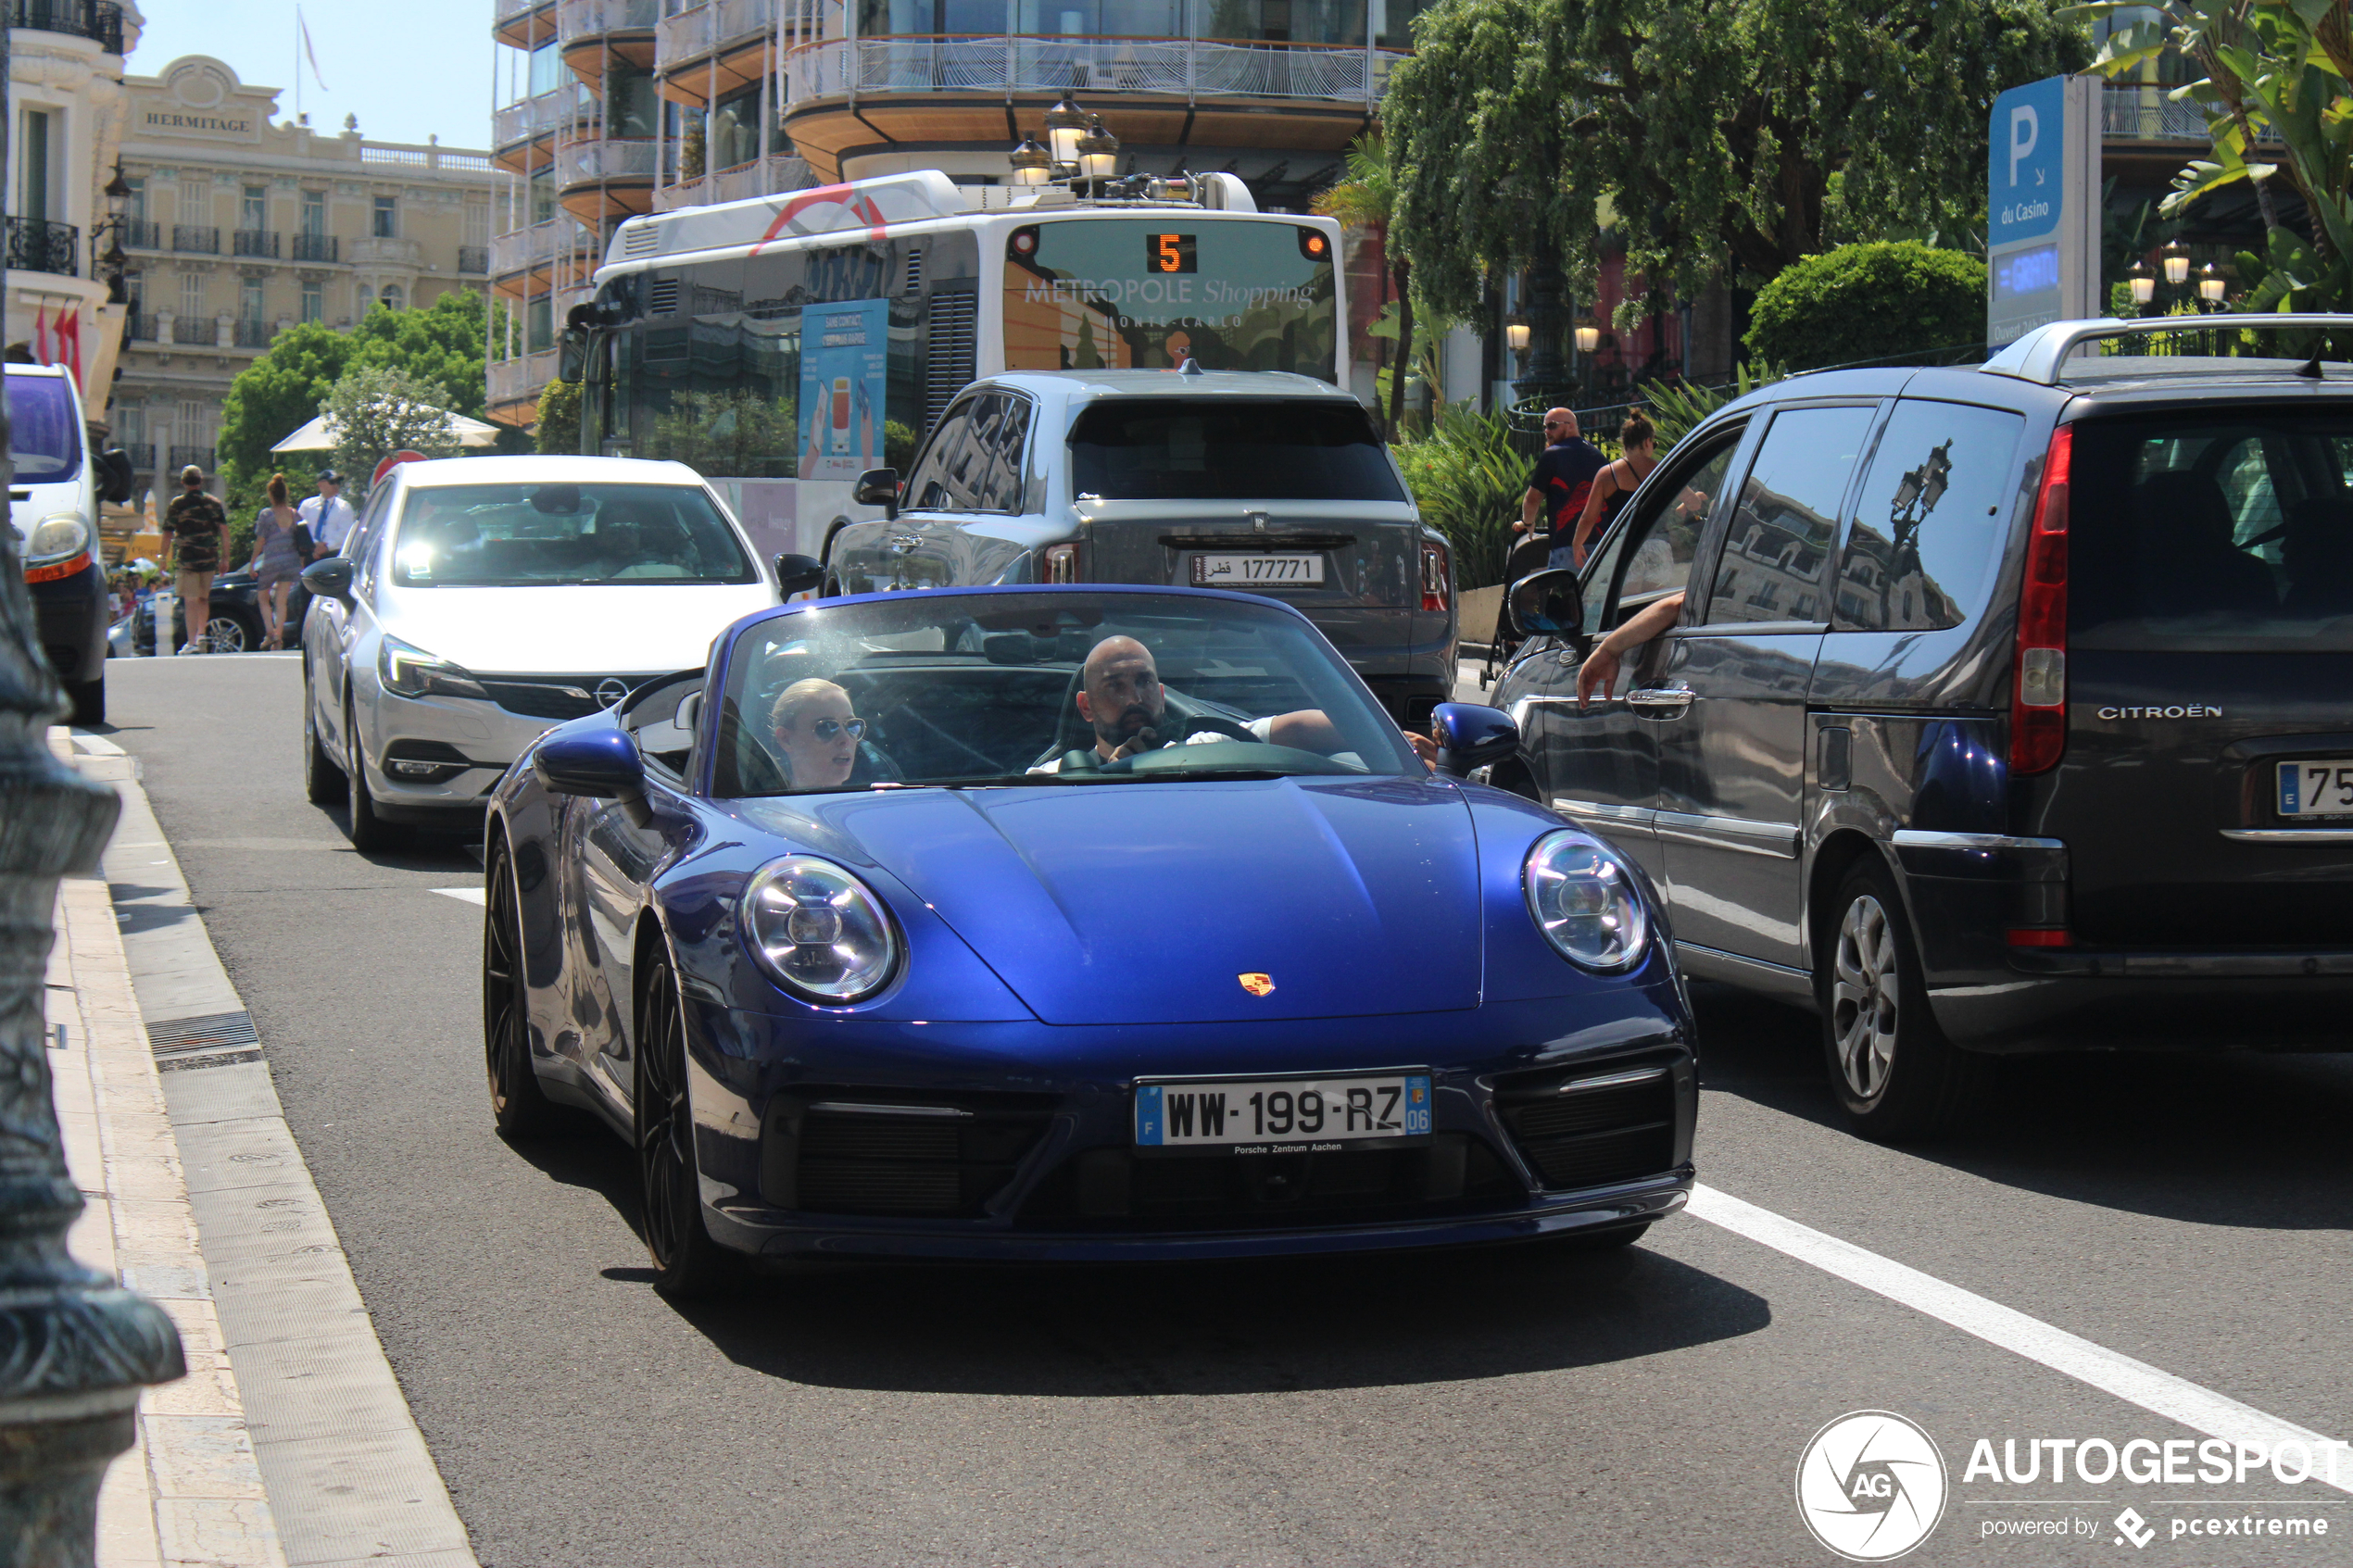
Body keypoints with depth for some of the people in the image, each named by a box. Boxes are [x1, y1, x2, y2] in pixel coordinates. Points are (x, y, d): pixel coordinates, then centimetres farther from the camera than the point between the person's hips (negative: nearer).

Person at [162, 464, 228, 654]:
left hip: (186, 559, -3)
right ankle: (201, 635, 16)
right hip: (209, 559, 3)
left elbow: (168, 534, -1)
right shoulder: (213, 503, 4)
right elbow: (224, 531, 2)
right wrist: (225, 557, 7)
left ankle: (192, 642, -5)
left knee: (190, 601, -2)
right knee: (204, 599, 20)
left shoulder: (176, 504, -3)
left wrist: (164, 557, 9)